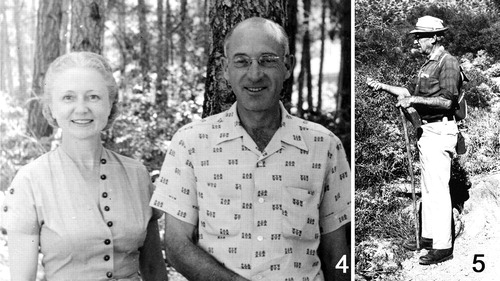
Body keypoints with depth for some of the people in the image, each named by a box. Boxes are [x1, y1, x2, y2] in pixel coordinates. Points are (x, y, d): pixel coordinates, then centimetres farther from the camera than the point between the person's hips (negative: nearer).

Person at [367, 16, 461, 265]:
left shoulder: (448, 62, -13)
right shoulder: (429, 63, 17)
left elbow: (448, 101, -22)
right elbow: (414, 93, 23)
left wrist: (415, 100, -22)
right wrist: (383, 86, 17)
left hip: (440, 131, -10)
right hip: (427, 130, 10)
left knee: (437, 188, -9)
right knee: (427, 188, 15)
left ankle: (443, 246, -4)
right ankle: (429, 237, 25)